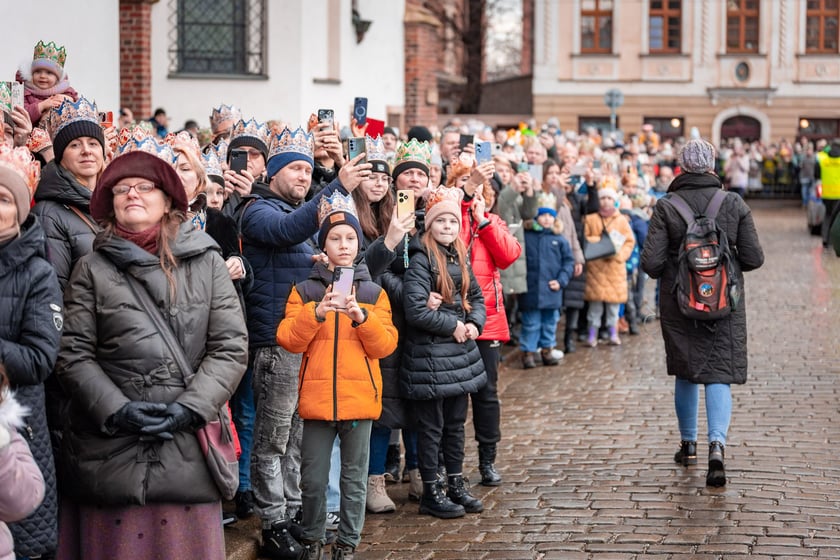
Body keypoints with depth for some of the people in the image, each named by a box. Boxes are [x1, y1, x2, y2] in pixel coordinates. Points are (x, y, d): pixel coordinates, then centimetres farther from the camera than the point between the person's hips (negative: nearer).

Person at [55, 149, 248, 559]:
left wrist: (188, 409, -10)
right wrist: (115, 410, -12)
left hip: (188, 447, 0)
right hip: (108, 448, 0)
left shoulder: (206, 262, 7)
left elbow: (231, 347, 1)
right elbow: (73, 353, 1)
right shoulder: (93, 268, 6)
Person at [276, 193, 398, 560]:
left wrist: (361, 317, -16)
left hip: (359, 398, 1)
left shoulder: (373, 293, 7)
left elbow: (385, 345, 0)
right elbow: (288, 339, -6)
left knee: (354, 480, 6)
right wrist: (317, 312, -20)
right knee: (313, 480, 4)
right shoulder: (305, 291, 4)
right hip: (317, 398, -1)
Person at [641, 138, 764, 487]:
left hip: (679, 302, 0)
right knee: (719, 374, 0)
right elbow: (753, 258, -4)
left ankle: (688, 444, 29)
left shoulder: (666, 207, -9)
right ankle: (717, 445, -19)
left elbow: (651, 263, -12)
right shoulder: (734, 204, -4)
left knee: (685, 373, 16)